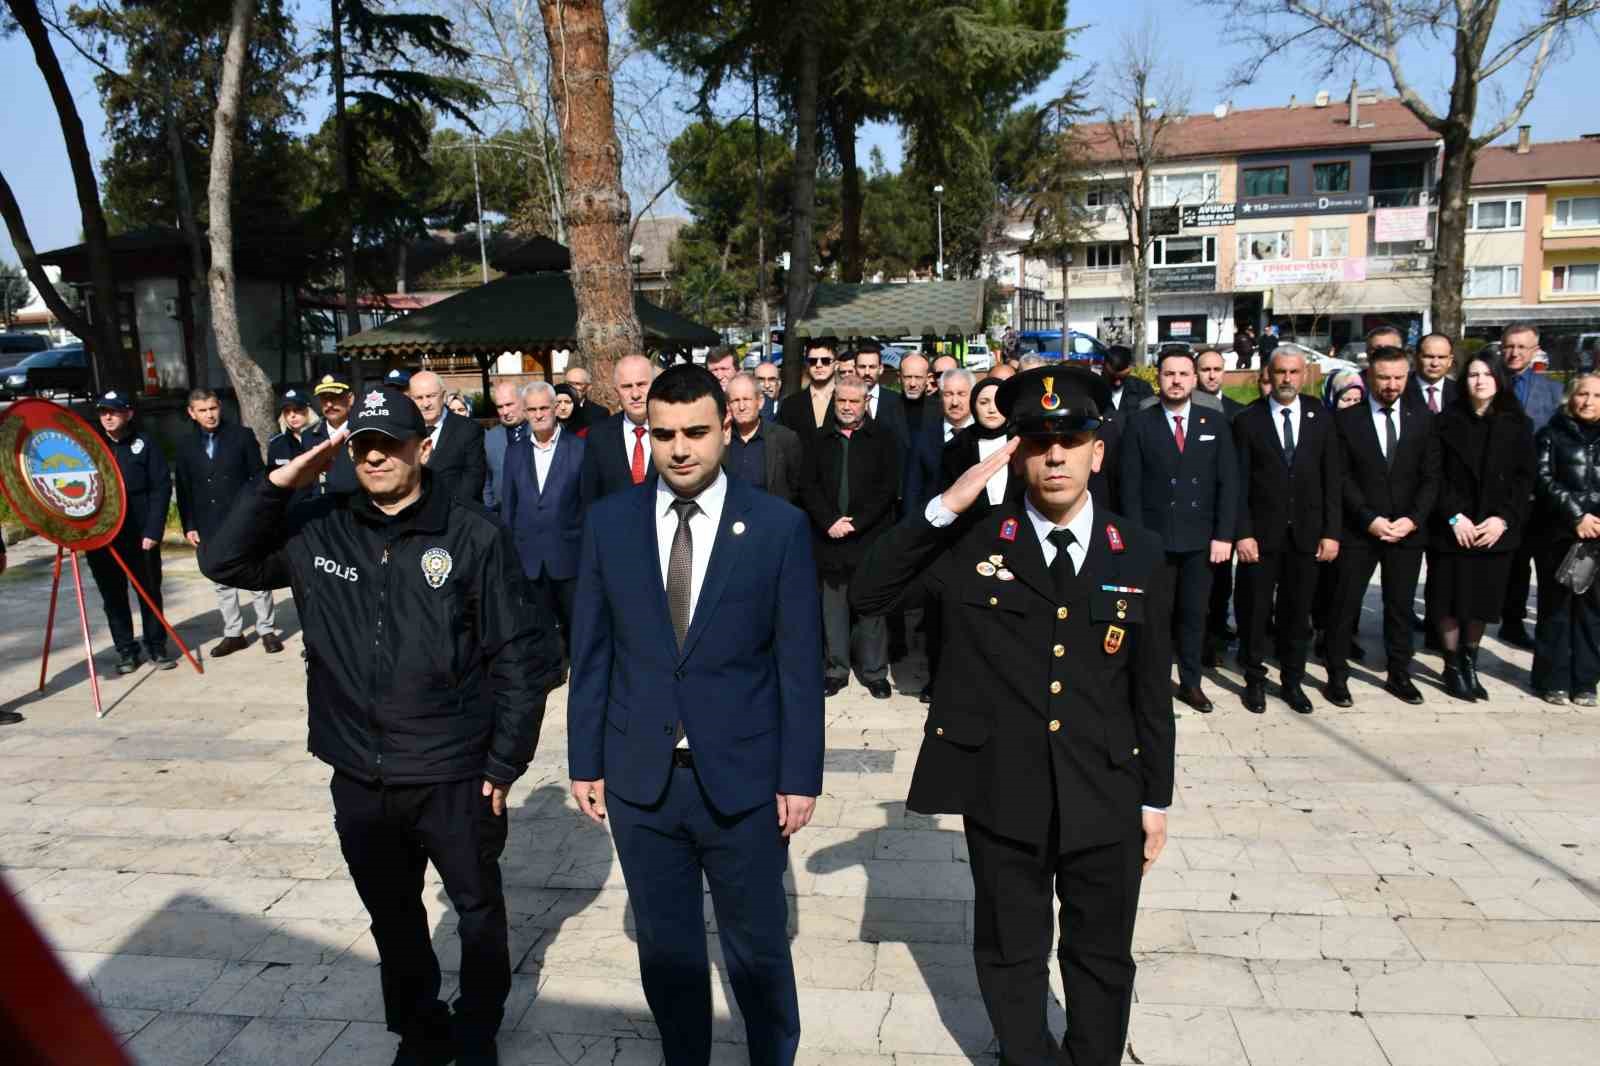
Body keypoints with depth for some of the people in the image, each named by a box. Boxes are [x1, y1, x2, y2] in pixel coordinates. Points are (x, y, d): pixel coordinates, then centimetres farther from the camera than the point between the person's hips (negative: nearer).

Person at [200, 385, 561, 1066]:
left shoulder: (473, 534, -13)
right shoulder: (318, 530, 0)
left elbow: (520, 655, -11)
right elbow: (223, 562, 4)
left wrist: (504, 763, -10)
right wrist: (281, 484, -10)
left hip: (454, 777, -3)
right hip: (358, 779, 4)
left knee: (478, 911, 17)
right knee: (392, 916, 22)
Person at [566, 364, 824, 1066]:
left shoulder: (779, 526, -8)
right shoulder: (609, 523, -1)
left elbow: (799, 664, -5)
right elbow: (590, 653, 4)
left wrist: (800, 776, -5)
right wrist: (585, 761, 4)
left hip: (743, 779, -2)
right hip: (639, 778, 2)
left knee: (757, 947, 15)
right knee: (665, 948, 18)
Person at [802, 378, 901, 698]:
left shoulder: (882, 440, 4)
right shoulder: (820, 441, 11)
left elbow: (889, 487, -4)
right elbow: (808, 485, 5)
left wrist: (856, 522, -11)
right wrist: (829, 522, -9)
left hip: (870, 537, -2)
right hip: (829, 537, 2)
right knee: (833, 606, 6)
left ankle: (875, 671, 11)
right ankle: (836, 669, 16)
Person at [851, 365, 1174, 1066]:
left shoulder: (1139, 554, -1)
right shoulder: (971, 543, -6)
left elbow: (1151, 688, 4)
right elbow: (866, 594, -15)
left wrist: (1156, 800, 7)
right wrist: (944, 507, -23)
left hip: (1106, 799, 2)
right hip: (1001, 796, -1)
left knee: (1102, 958, 19)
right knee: (1011, 955, 18)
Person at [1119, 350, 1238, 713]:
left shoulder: (1215, 422, 6)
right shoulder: (1139, 423, 0)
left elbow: (1228, 482, 3)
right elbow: (1131, 485, -3)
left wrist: (1224, 535, -4)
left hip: (1201, 538, 2)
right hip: (1154, 537, -2)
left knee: (1194, 614, 11)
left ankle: (1190, 683, 24)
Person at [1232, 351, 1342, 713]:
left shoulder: (1321, 421, 5)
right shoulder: (1248, 421, -2)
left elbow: (1332, 480, 5)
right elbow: (1239, 483, -4)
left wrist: (1331, 532, -1)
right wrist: (1242, 533, -10)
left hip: (1306, 533, 2)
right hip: (1261, 533, -2)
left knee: (1297, 612, 10)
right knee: (1255, 611, 6)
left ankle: (1293, 680, 24)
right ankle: (1255, 680, 21)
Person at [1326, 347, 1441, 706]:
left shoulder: (1423, 418, 5)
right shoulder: (1346, 419, -3)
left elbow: (1430, 476, 3)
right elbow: (1342, 477, -6)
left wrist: (1413, 519, -9)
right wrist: (1369, 519, -14)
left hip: (1407, 529, 3)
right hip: (1359, 529, -2)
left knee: (1401, 606, 11)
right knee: (1345, 605, 2)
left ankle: (1399, 675, 23)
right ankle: (1337, 675, 13)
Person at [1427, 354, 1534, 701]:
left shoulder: (1518, 424, 4)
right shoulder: (1448, 421, -1)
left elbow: (1524, 477, 2)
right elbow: (1436, 475, -4)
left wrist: (1503, 518, -10)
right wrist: (1454, 517, -13)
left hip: (1495, 529, 2)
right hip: (1451, 528, -2)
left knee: (1482, 598, 7)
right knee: (1450, 598, 2)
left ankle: (1469, 662, 22)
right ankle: (1453, 665, 15)